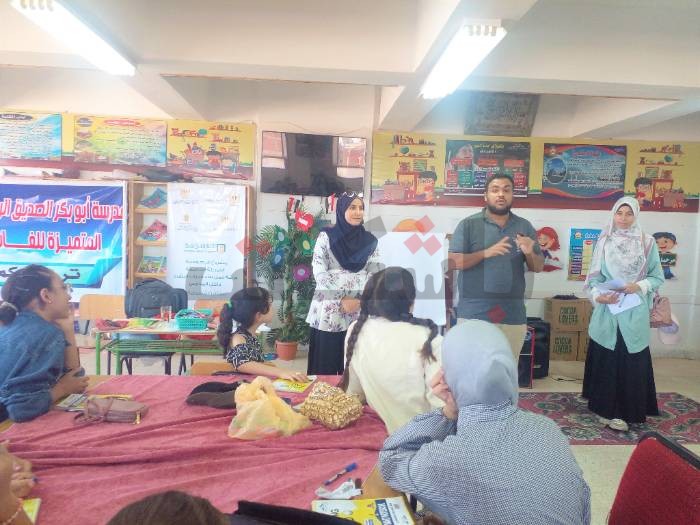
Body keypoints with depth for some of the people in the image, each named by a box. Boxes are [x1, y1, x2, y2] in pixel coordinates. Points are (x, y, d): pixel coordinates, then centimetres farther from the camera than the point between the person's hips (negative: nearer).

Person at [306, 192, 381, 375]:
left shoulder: (369, 240, 8)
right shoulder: (326, 236, -1)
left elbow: (373, 274, 4)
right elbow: (319, 272, -7)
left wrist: (360, 300, -10)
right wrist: (341, 301, -11)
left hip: (359, 313, 3)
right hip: (328, 311, -2)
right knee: (325, 364, 3)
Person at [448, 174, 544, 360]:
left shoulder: (525, 226, 8)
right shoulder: (468, 224, -2)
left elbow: (538, 267, 10)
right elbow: (452, 262, -8)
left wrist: (529, 253, -13)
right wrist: (486, 252, -21)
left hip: (512, 315, 3)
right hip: (474, 313, -3)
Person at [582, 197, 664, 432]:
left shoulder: (647, 243, 3)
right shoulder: (604, 242, 5)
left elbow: (658, 277, 4)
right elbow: (594, 277, 3)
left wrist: (639, 286, -14)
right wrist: (598, 296, -14)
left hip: (634, 313, -1)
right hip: (606, 311, 1)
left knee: (632, 362, 2)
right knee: (605, 360, 5)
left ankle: (626, 411, 14)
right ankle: (606, 407, 18)